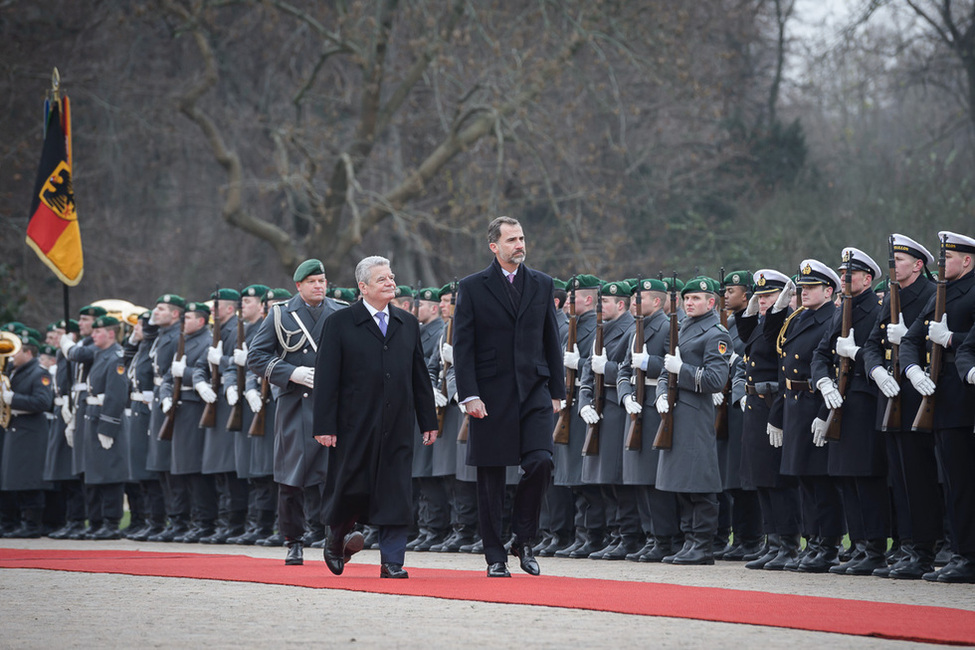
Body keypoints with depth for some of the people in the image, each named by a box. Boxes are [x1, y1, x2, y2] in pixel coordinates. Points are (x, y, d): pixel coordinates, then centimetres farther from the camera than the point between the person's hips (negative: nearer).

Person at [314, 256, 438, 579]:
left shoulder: (408, 324, 13)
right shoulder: (339, 324, -1)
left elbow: (420, 376, 16)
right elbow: (326, 379, -5)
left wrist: (428, 421, 11)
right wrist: (325, 426, -11)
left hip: (398, 427, 3)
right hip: (355, 425, -3)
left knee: (396, 493, -2)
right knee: (353, 488, 1)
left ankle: (392, 562, 0)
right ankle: (336, 538, 28)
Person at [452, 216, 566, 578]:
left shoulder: (542, 284, 10)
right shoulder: (473, 287, 0)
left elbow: (551, 341, 13)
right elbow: (463, 346, -2)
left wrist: (557, 391, 9)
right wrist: (469, 395, -11)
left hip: (534, 391, 2)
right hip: (490, 396, -2)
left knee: (540, 462, -15)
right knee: (491, 478, 2)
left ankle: (523, 540, 4)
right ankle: (495, 557, 11)